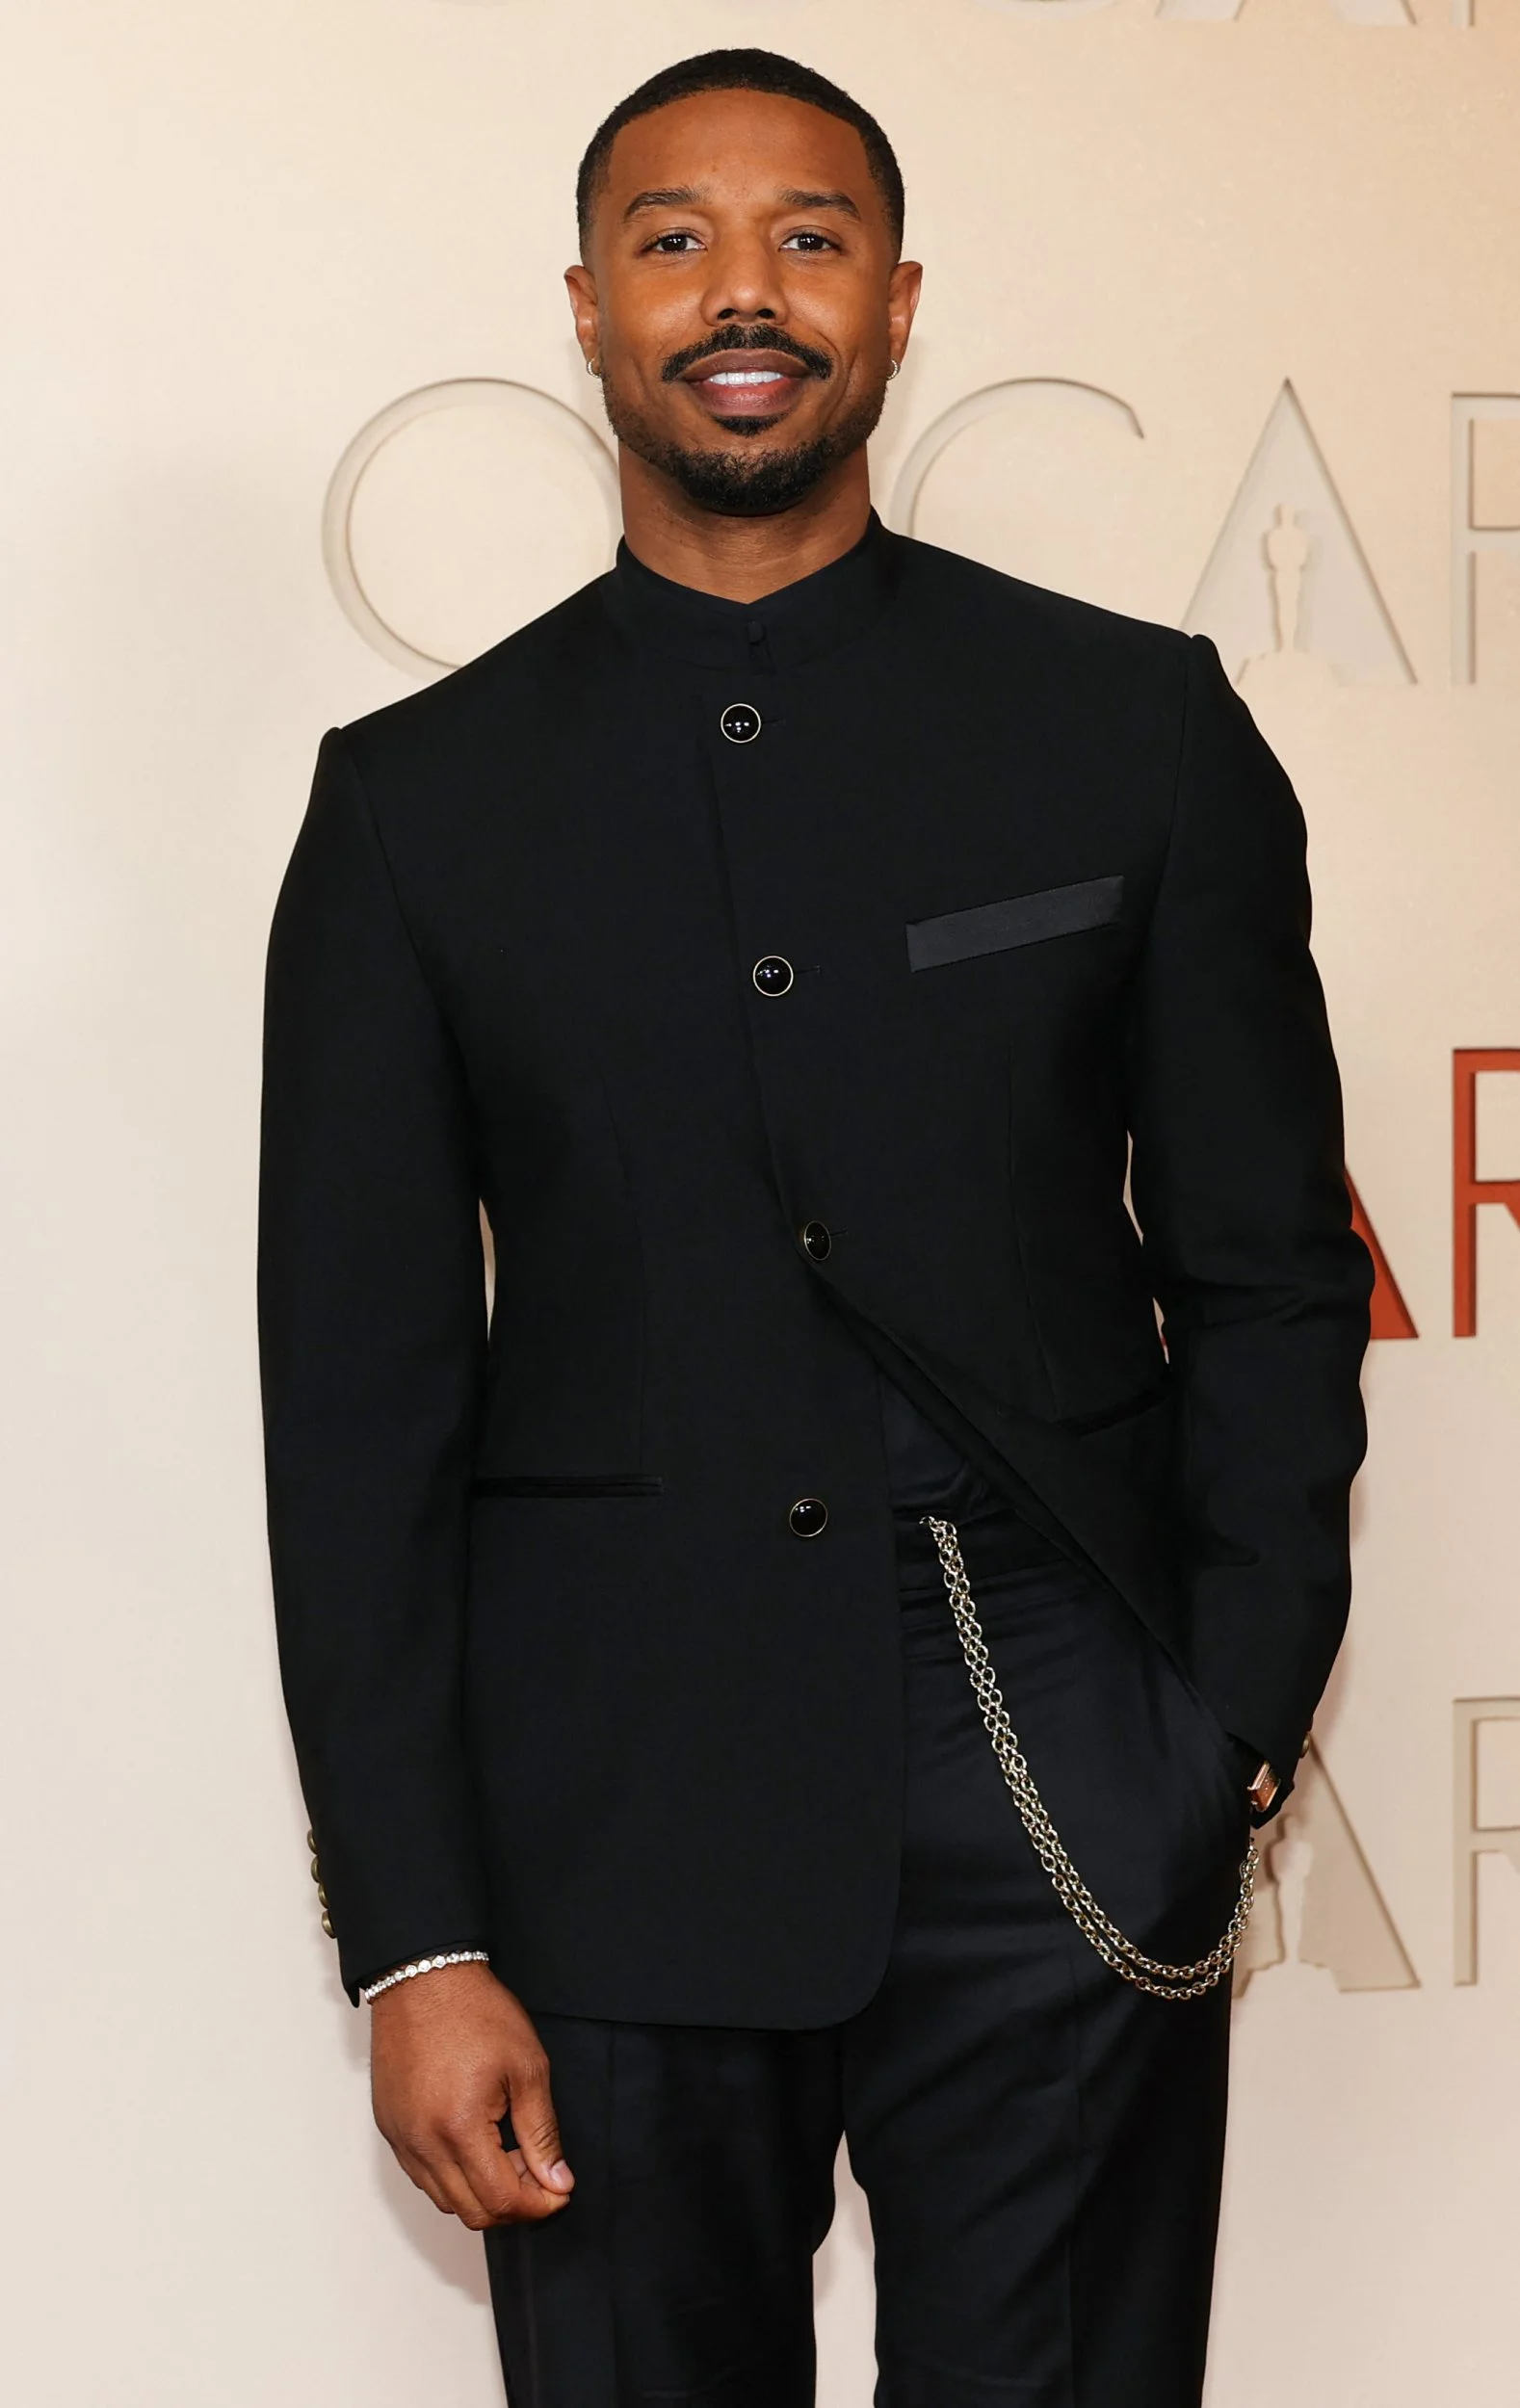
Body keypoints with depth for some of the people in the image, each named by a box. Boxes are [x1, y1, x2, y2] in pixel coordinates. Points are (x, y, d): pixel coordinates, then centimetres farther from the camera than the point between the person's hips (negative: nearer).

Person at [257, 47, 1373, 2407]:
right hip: (614, 1832, 1)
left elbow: (1270, 1271, 6)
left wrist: (1230, 1742, -4)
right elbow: (359, 1397, 3)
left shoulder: (1137, 726, 5)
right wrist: (414, 1941, -3)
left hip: (1064, 1815, 0)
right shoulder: (422, 798, 5)